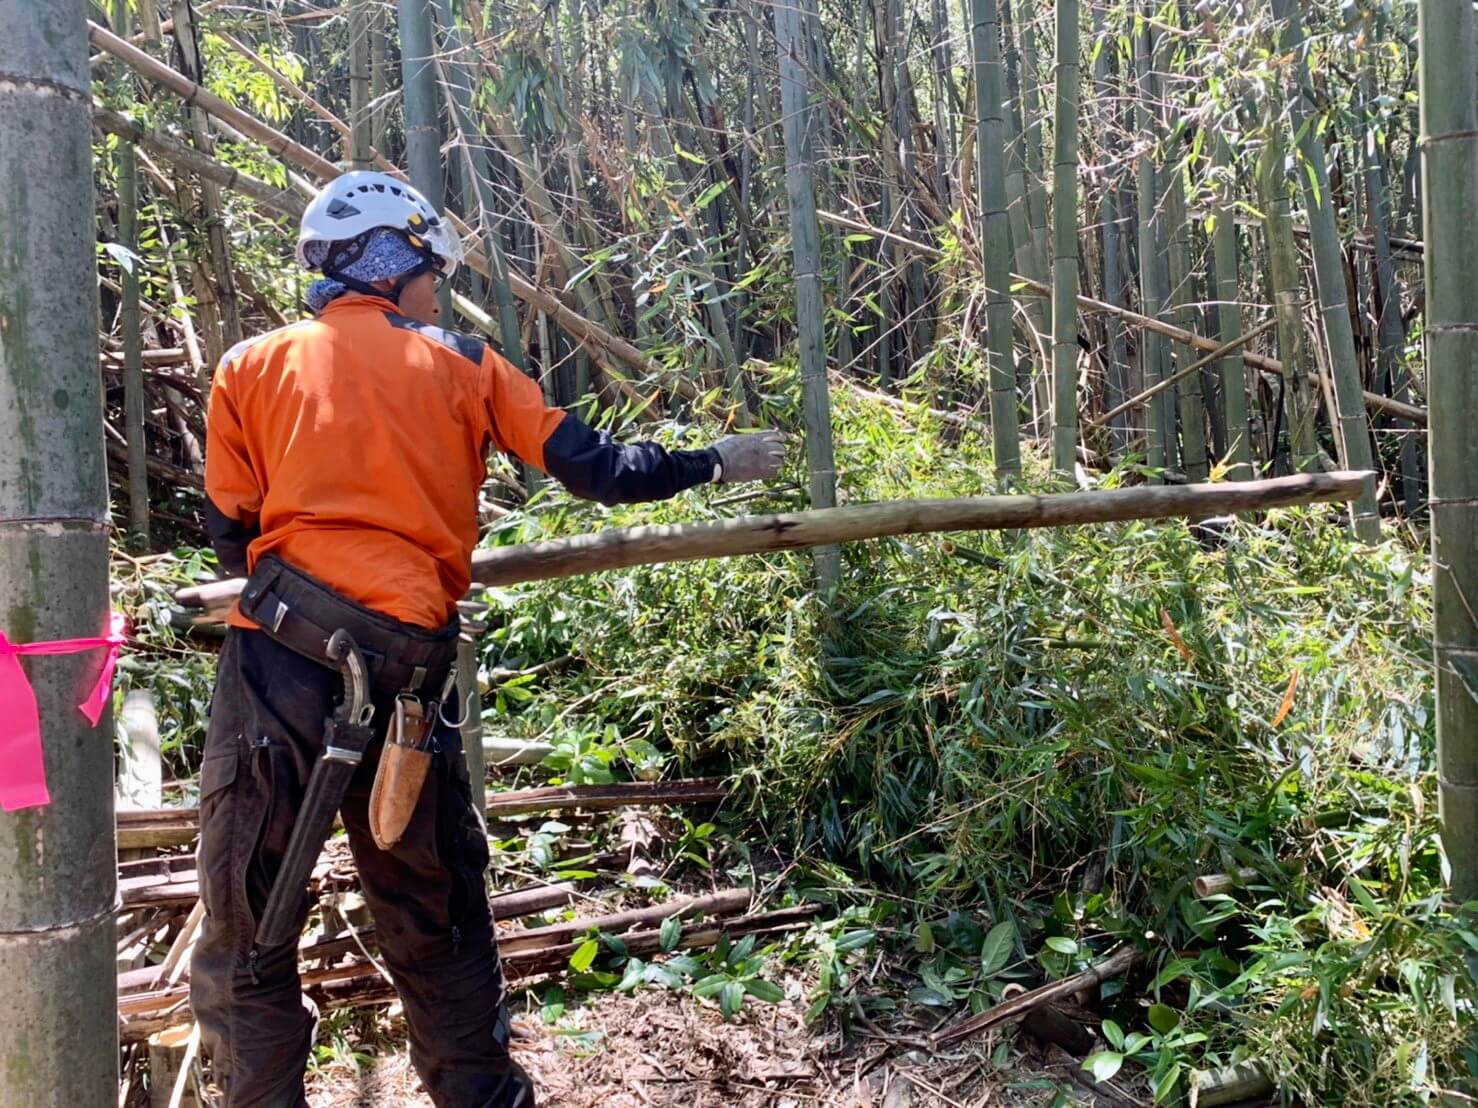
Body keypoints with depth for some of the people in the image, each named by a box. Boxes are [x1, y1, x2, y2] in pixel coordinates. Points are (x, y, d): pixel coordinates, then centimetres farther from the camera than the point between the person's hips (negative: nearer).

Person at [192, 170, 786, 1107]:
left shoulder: (252, 367, 10)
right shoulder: (461, 365, 10)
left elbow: (233, 536, 12)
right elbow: (594, 468, 8)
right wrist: (718, 462, 21)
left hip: (279, 653, 0)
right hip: (409, 669, 1)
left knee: (248, 927, 10)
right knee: (435, 918, 18)